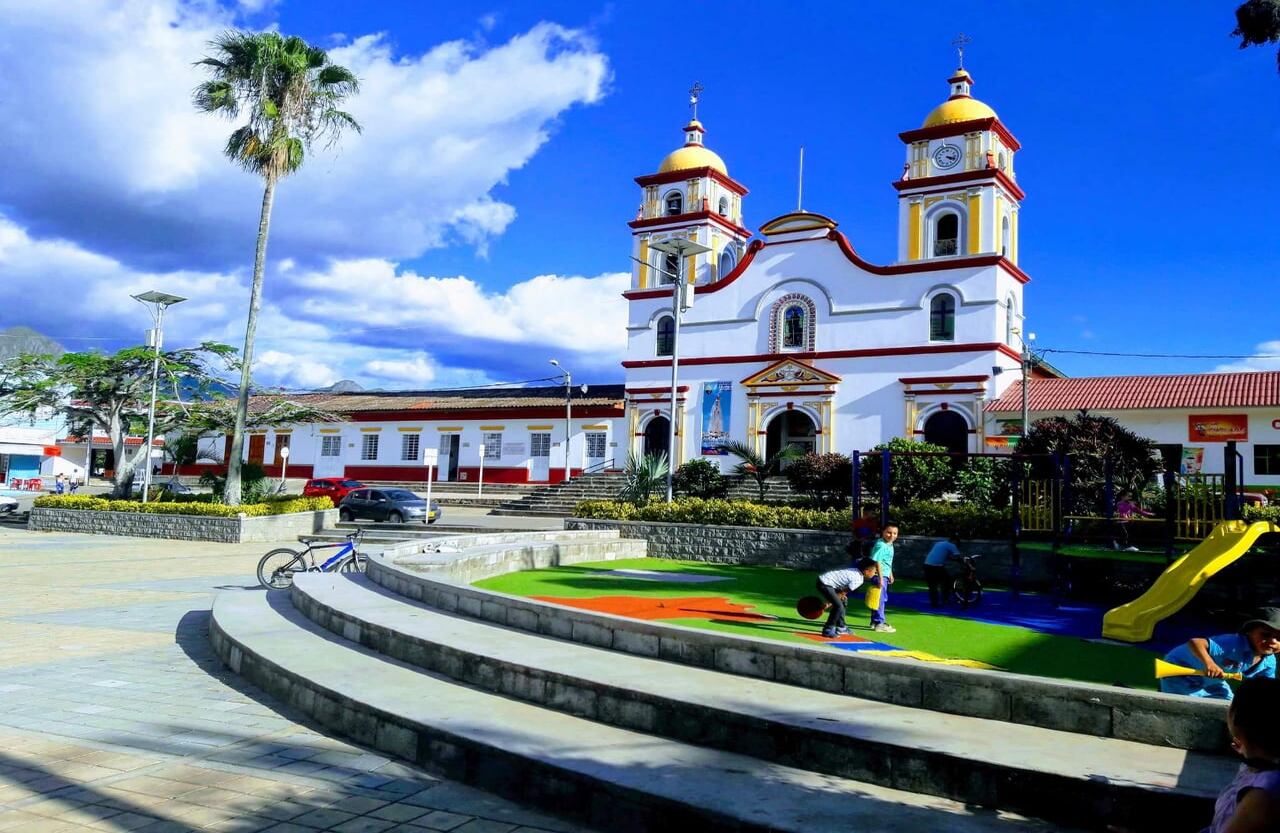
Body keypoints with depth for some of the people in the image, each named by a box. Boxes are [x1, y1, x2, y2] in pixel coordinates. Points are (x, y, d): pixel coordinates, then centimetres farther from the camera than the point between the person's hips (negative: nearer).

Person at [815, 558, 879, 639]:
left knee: (842, 602, 21)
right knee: (838, 606, -16)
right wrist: (829, 603, -3)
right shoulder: (858, 580, -17)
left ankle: (841, 628, 31)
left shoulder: (855, 571, 9)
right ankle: (828, 630, -6)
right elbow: (843, 592, -12)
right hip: (824, 583, -10)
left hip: (826, 580, 10)